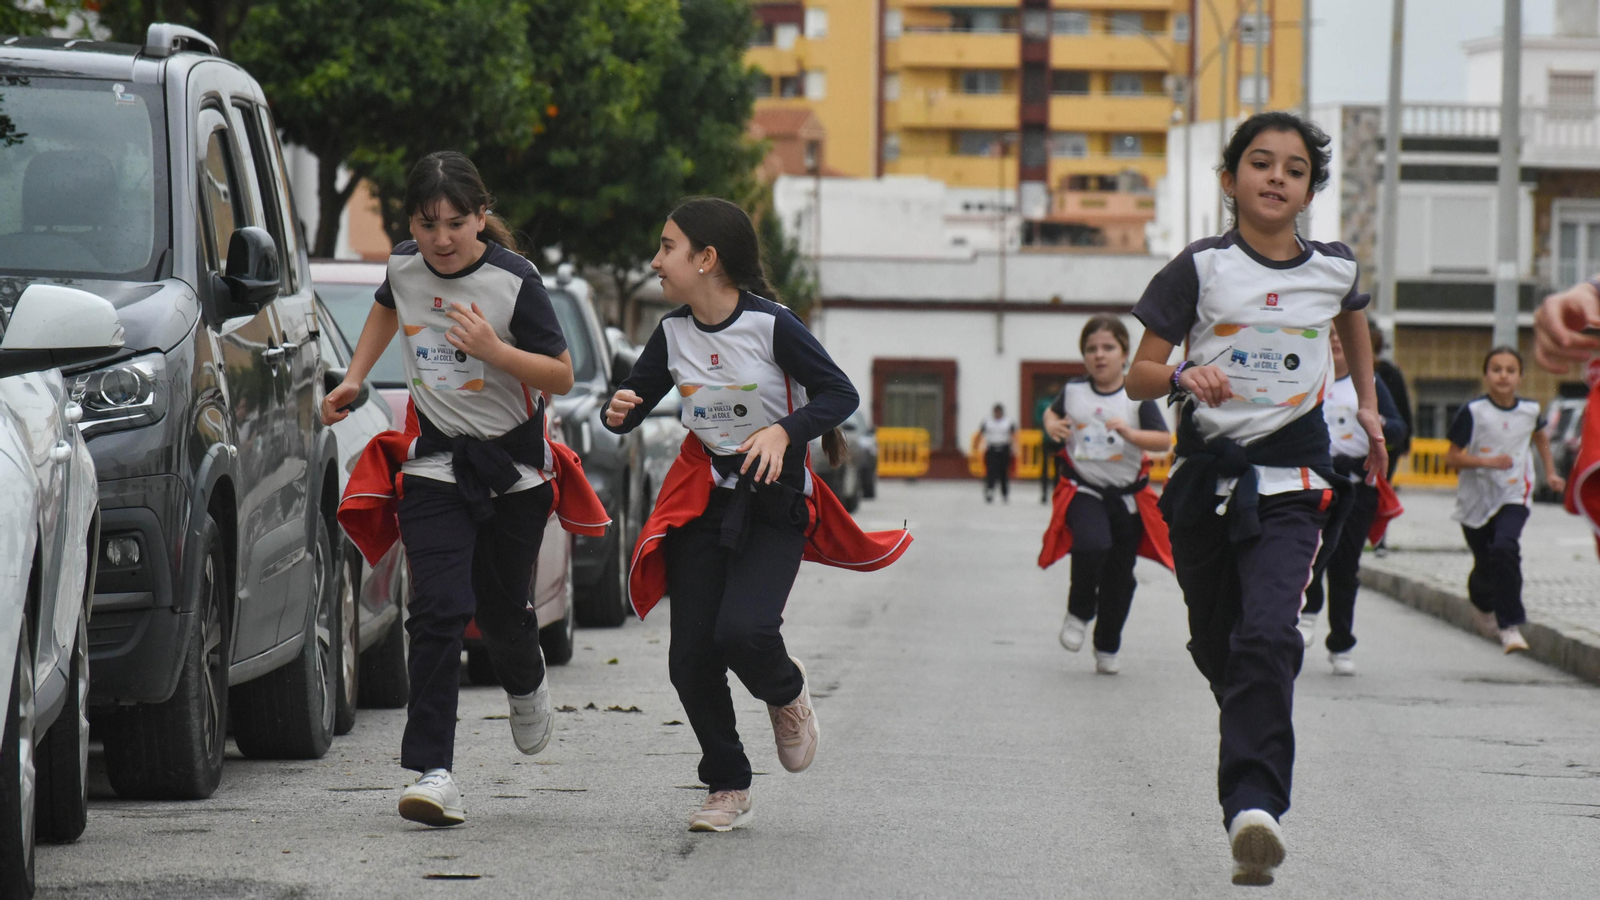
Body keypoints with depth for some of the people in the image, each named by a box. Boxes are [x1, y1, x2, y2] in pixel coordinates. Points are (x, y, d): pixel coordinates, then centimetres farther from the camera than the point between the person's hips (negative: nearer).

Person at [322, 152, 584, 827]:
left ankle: (526, 683, 49)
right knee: (439, 611, -14)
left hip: (513, 466, -1)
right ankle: (433, 770, -18)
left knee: (501, 610, 10)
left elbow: (562, 376, -12)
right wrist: (353, 380, 13)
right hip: (436, 462, 2)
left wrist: (493, 350, -27)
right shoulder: (404, 266, -4)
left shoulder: (514, 281, -16)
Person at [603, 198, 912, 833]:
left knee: (742, 631, -24)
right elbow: (636, 397, 11)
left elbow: (840, 393, -11)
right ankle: (727, 789, 15)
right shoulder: (673, 333, 0)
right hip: (702, 502, 5)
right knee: (690, 658, -4)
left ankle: (787, 693, 13)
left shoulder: (771, 325, -15)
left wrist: (784, 430, -27)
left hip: (774, 506, -5)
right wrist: (619, 413, -14)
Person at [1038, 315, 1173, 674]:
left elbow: (1164, 440, -11)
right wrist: (1053, 426, -1)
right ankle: (1079, 613, -2)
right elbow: (1052, 412, 22)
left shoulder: (1138, 398, -5)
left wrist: (1130, 433, -27)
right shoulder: (1073, 391, 1)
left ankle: (1107, 648, 27)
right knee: (1092, 545, -29)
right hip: (1084, 491, -1)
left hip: (1128, 496, 1)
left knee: (1120, 576, 9)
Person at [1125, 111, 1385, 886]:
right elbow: (1138, 376, -2)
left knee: (1267, 637, -21)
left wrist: (1368, 407, 24)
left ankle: (1253, 807, -29)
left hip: (1291, 481, -1)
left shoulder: (1333, 269, 4)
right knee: (1217, 644, 12)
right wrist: (1185, 377, -22)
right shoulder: (1201, 268, -3)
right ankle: (1258, 753, 43)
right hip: (1207, 474, 1)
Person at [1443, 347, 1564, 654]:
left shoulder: (1529, 410, -1)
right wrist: (1489, 461, -22)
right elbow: (1451, 457, -10)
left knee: (1504, 549, -26)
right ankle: (1484, 608, 48)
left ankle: (1510, 626, -23)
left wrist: (1550, 473, 21)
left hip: (1514, 495, 0)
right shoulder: (1473, 412, -11)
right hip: (1477, 499, 0)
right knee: (1484, 565, 12)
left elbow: (1540, 437, 24)